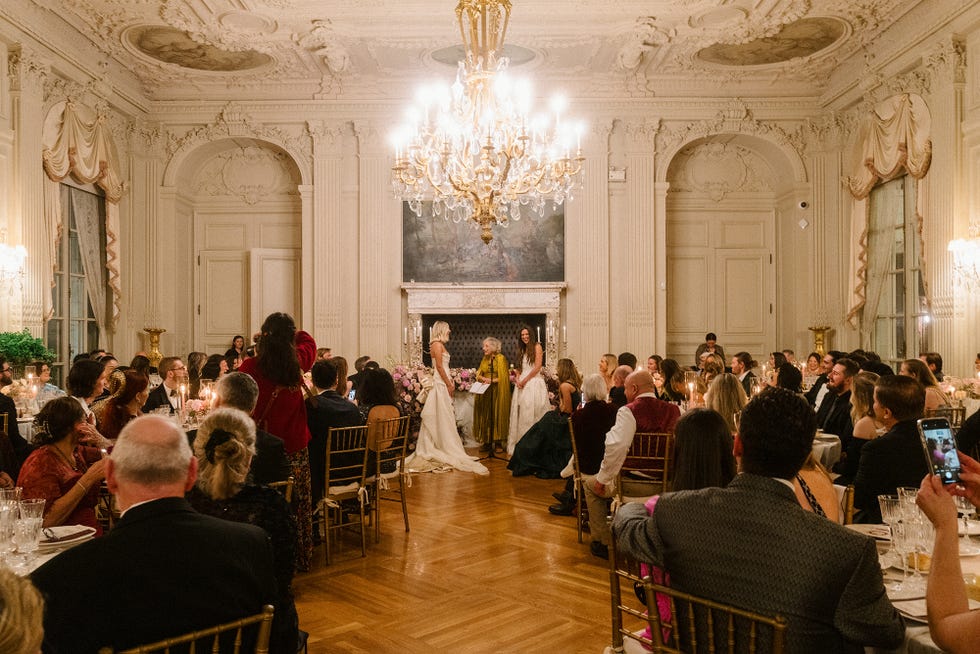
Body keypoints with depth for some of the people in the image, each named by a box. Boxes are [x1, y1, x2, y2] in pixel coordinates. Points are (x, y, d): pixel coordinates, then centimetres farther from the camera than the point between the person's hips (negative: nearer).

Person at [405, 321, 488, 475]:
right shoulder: (437, 344, -12)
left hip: (441, 383, 10)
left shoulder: (439, 344, 17)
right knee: (443, 416, -6)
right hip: (440, 383, -10)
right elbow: (439, 366, -17)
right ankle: (447, 449, -3)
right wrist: (449, 384, -15)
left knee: (438, 417, 11)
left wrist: (449, 382, 14)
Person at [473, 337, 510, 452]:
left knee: (497, 416, -4)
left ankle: (498, 442, 0)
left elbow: (503, 377, -8)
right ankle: (486, 442, 4)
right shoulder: (484, 359, 14)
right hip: (485, 392, 5)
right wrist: (483, 378, -9)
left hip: (497, 392, -5)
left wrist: (491, 380, -15)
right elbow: (479, 374, 12)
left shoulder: (501, 358, -4)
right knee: (485, 416, 1)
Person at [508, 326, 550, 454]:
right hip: (522, 384, 7)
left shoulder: (537, 346, -2)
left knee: (531, 413, -8)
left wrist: (524, 380, -10)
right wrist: (518, 379, 1)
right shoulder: (522, 350, 20)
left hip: (533, 382, -7)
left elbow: (537, 367, -10)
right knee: (520, 413, 4)